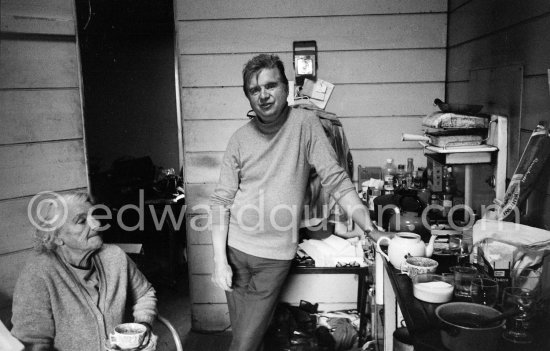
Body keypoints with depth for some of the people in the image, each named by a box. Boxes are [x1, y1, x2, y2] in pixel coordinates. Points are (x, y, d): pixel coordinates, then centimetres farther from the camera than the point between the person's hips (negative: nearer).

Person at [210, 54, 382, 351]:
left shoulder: (304, 124, -6)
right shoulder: (240, 138, -1)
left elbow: (335, 181, -6)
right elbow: (221, 201, -1)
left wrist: (372, 230, -10)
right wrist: (219, 259, -8)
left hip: (275, 256, -2)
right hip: (236, 249, 2)